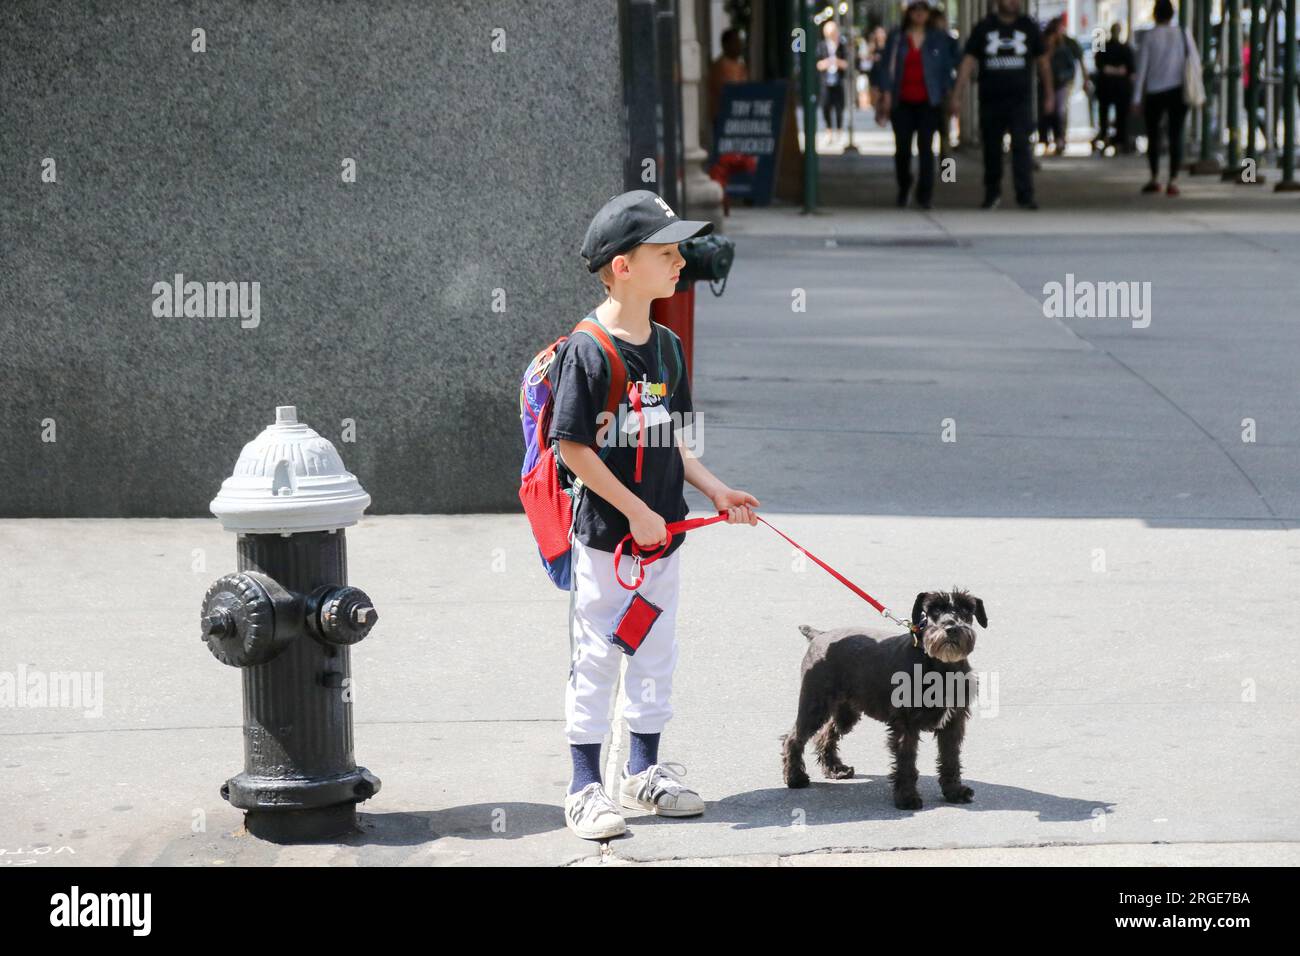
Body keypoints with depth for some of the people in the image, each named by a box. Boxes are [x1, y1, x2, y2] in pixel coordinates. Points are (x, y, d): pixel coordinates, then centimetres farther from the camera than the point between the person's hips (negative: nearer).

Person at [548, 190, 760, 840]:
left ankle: (644, 771, 28)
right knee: (595, 659, 2)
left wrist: (715, 490, 3)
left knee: (656, 656, 15)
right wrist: (635, 512, -18)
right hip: (604, 537, -7)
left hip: (662, 535, 7)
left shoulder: (667, 346, 6)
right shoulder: (585, 350, -17)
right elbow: (573, 447, -17)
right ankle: (586, 787, 11)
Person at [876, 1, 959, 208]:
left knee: (925, 147, -8)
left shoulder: (939, 39, 7)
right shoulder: (896, 37, 8)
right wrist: (886, 95, -2)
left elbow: (946, 69, 9)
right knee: (902, 147, 2)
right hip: (903, 103, 1)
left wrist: (948, 97, 3)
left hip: (928, 102, -1)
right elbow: (888, 67, 6)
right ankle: (903, 190, 23)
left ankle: (925, 195, -6)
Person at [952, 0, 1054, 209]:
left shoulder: (1029, 27, 7)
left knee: (1021, 146, -13)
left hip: (1019, 100, -1)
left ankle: (1025, 196, -16)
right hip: (990, 100, 1)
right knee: (991, 149, 8)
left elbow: (1042, 61, 15)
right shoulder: (984, 28, 4)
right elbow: (968, 62, 1)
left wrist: (1048, 95, 15)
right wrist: (957, 96, -6)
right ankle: (991, 193, 25)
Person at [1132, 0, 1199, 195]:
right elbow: (1195, 62, 0)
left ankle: (1154, 179, 13)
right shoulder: (1183, 34, 1)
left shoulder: (1150, 36, -3)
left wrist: (1137, 97, 1)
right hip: (1178, 90, 1)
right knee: (1176, 135, 2)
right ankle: (1173, 181, -7)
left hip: (1155, 91, -1)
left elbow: (1142, 67, -3)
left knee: (1153, 134, 15)